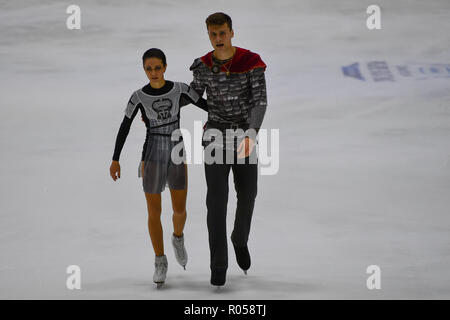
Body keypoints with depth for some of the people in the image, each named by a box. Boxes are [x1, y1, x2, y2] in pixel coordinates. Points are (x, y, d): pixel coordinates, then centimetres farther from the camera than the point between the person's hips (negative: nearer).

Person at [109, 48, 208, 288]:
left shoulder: (180, 89, -5)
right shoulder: (138, 97, -6)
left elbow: (209, 106, 6)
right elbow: (124, 128, -1)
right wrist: (115, 160, -1)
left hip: (177, 155, 1)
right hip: (152, 156, -1)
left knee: (179, 210, 5)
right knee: (154, 212, 1)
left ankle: (178, 238, 40)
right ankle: (160, 262, 16)